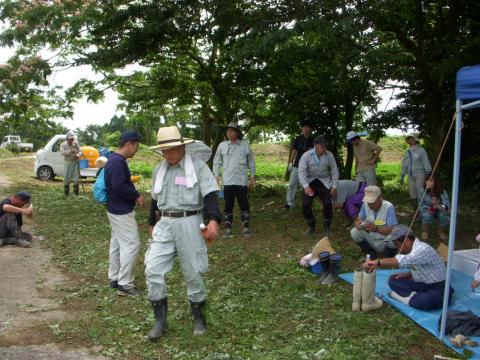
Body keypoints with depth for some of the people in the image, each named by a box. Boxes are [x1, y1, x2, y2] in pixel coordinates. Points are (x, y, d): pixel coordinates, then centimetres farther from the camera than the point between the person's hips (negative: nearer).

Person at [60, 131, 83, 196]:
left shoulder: (76, 144, -3)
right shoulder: (63, 144, -5)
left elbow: (80, 152, -4)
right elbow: (62, 152, -22)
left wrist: (78, 155, -28)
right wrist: (70, 151, -38)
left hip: (75, 162, 0)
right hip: (68, 162, 0)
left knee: (76, 178, 1)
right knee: (66, 178, 2)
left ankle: (76, 193, 11)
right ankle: (66, 193, 15)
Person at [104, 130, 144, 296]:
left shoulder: (114, 159, 12)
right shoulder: (118, 161, -21)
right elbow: (119, 185, -28)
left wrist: (133, 195, 8)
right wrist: (136, 195, -17)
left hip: (115, 209, 11)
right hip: (122, 212, -11)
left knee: (117, 243, 17)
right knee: (131, 245, -6)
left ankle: (114, 278, 27)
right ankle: (125, 284, -2)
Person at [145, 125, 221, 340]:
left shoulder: (198, 166, -5)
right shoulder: (159, 169, 12)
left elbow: (210, 195, -13)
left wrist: (213, 220, -27)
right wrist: (152, 223, 27)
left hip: (189, 223, -4)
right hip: (165, 225, 5)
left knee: (193, 273, 4)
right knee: (153, 270, -5)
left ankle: (198, 318, 24)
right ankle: (160, 320, 9)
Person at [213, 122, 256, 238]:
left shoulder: (245, 145, 2)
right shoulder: (222, 146, 3)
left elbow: (251, 161, 10)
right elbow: (217, 162, 12)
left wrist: (252, 176, 9)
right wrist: (216, 175, 4)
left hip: (242, 181, 0)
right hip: (227, 181, 1)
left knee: (244, 204, 6)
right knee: (228, 205, 4)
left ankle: (246, 227, 17)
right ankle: (228, 228, 12)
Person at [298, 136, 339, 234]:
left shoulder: (329, 155, -10)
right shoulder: (306, 156, -15)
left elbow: (334, 171, -2)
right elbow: (301, 172, -18)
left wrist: (334, 186, -5)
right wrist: (306, 186, -29)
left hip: (324, 182, 0)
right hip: (310, 182, 0)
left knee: (328, 204, -14)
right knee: (306, 204, -12)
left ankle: (327, 225, 12)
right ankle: (311, 225, 13)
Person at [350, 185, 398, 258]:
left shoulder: (389, 207, -22)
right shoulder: (366, 204, -8)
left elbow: (393, 230, -28)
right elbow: (357, 220, -3)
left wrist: (375, 228, -45)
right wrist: (357, 224, -29)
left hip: (384, 242, -4)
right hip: (371, 240, 4)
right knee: (354, 232, -18)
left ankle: (389, 257, -2)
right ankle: (371, 252, 6)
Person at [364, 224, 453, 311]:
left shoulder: (423, 249, -24)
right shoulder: (413, 250, 5)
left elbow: (404, 261, -42)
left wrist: (378, 262, -44)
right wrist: (407, 275, 1)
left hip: (438, 288, -9)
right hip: (423, 284, 9)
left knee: (427, 301, -40)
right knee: (393, 280, -2)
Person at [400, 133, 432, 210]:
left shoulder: (421, 150, -4)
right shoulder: (407, 152, 12)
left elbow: (426, 163, -5)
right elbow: (404, 165, 17)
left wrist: (427, 176, -9)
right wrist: (402, 176, 16)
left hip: (420, 175, -6)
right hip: (411, 175, 6)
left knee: (421, 195, -10)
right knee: (413, 195, 8)